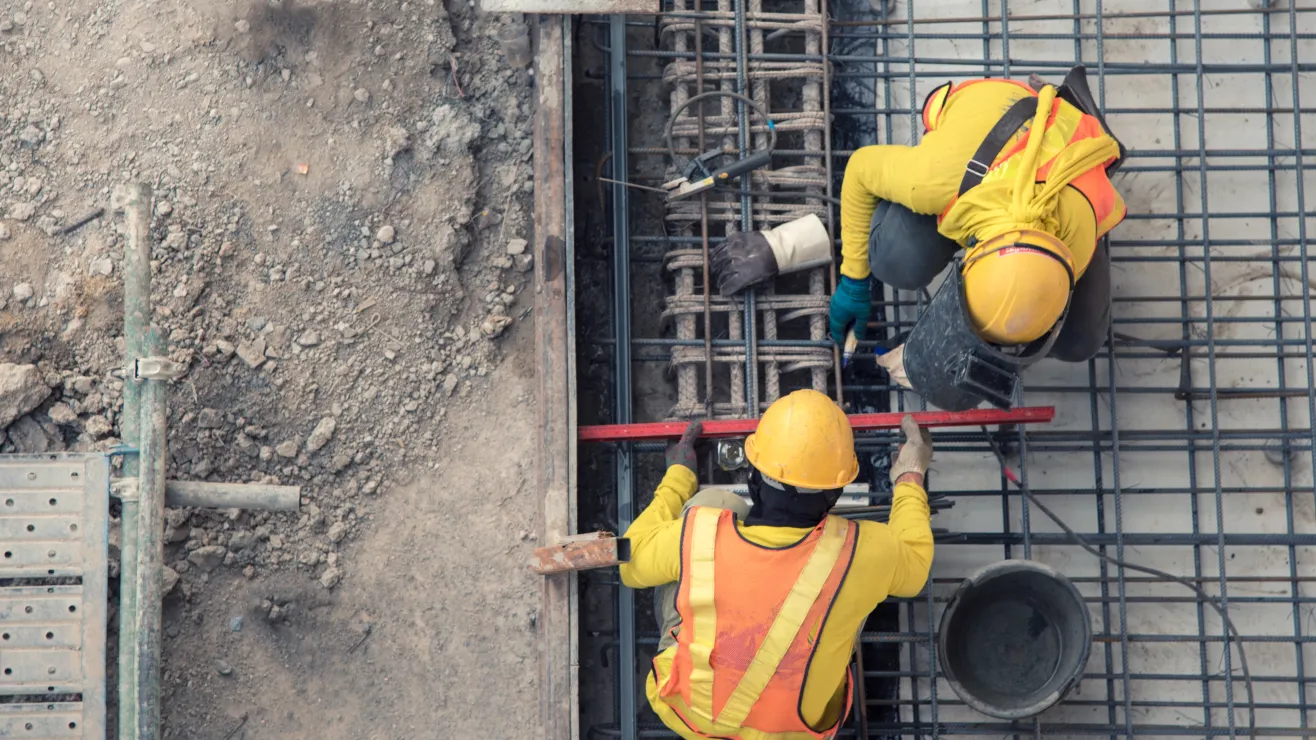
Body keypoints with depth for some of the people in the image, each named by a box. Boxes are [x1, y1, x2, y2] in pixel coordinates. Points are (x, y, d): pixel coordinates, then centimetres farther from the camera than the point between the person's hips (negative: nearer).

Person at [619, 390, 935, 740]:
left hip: (687, 710, 0)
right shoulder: (857, 554, -30)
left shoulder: (700, 536, -30)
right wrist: (910, 477, 12)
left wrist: (677, 478, 7)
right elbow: (913, 564, -4)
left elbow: (633, 561, -6)